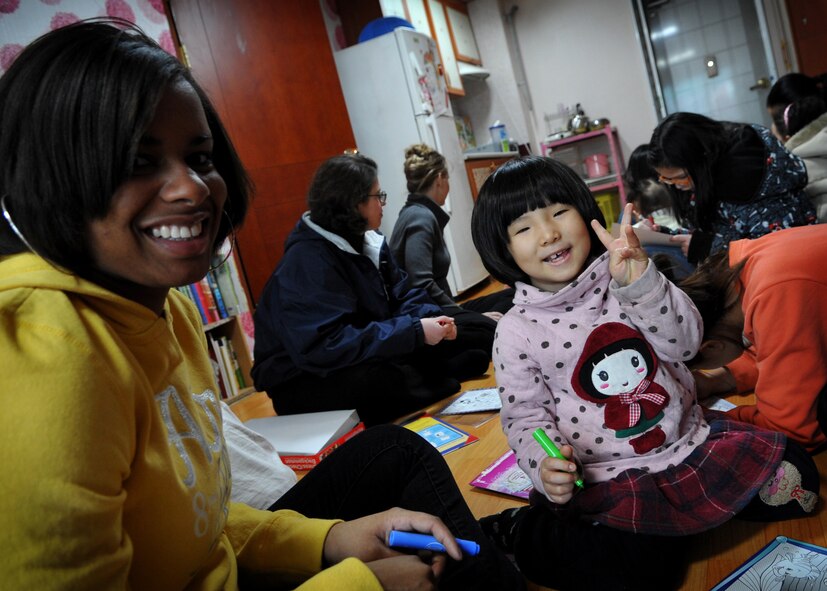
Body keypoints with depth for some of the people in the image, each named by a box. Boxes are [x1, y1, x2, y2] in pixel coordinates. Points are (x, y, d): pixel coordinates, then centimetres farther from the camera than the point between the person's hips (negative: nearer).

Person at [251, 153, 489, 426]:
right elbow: (324, 346, -37)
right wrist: (415, 331, -34)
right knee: (388, 379, -37)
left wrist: (430, 317, -17)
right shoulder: (306, 261, -26)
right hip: (304, 381, -8)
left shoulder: (368, 243, 2)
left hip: (368, 358, 8)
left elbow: (401, 295, 6)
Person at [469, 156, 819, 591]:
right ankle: (519, 530, 0)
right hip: (607, 476, -4)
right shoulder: (516, 331, -11)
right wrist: (545, 466, -25)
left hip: (688, 438, 4)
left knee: (795, 479, -2)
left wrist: (641, 282, -28)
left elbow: (685, 342, -12)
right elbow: (525, 415, -5)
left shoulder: (623, 279, -5)